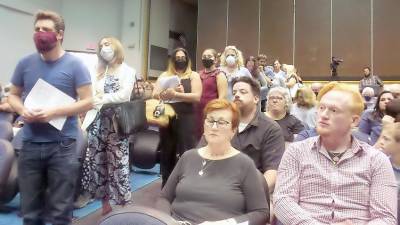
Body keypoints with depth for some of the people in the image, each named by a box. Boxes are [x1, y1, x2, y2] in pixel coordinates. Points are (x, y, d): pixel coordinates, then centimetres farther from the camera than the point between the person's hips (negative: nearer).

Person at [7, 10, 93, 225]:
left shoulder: (74, 65, -5)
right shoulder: (25, 63, 6)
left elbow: (87, 102, -8)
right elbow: (13, 95, 15)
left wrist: (55, 112, -20)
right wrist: (22, 110, -8)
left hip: (62, 145, -3)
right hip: (30, 145, 4)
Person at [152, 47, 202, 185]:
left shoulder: (193, 76, 3)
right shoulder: (165, 75, 11)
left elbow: (197, 97, -10)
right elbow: (155, 95, 3)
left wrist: (175, 94, -16)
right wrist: (168, 92, -16)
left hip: (186, 119, -3)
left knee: (186, 153, -2)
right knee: (167, 152, 11)